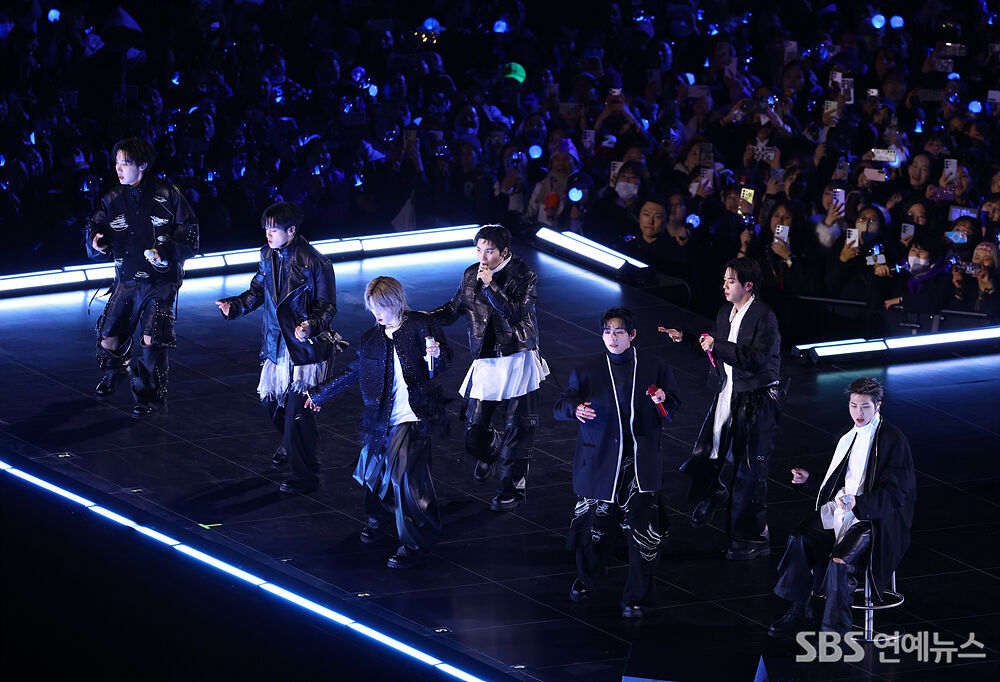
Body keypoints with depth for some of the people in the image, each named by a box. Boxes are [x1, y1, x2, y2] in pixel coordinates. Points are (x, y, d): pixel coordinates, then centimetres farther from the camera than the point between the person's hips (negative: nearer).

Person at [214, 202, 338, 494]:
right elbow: (258, 290, 16)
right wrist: (235, 306, -1)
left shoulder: (316, 263, -17)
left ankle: (305, 475, 3)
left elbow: (327, 305, -13)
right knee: (270, 398, 19)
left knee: (298, 409, -7)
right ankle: (292, 444, 49)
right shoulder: (268, 256, 3)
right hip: (277, 344, 7)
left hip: (305, 347, -7)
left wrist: (311, 325, -31)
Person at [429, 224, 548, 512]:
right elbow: (455, 309, 17)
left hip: (518, 360, -4)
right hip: (485, 362, 4)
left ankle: (512, 488, 9)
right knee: (474, 426, 4)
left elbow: (515, 313, -21)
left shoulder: (523, 275, -9)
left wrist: (490, 285, -25)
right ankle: (490, 452, 40)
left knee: (517, 427, -2)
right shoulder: (471, 275, 6)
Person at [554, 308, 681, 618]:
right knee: (597, 526, 10)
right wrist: (575, 409, -23)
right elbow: (560, 407, 0)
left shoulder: (653, 367, 3)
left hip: (640, 462, 0)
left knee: (645, 530, -9)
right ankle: (586, 579, 39)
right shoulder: (587, 371, 2)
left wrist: (663, 400, -11)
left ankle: (636, 597, 4)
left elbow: (674, 404, 13)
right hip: (600, 462, 0)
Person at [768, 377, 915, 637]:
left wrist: (858, 503, -28)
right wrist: (809, 479, 17)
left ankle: (836, 628, -19)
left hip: (874, 517, -7)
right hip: (840, 508, 7)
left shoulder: (894, 440, -10)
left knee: (840, 560, -30)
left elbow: (896, 494, -16)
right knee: (799, 539, -16)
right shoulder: (848, 438, 15)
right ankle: (799, 610, -3)